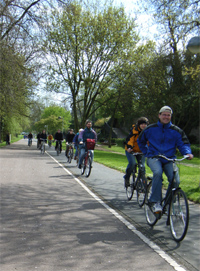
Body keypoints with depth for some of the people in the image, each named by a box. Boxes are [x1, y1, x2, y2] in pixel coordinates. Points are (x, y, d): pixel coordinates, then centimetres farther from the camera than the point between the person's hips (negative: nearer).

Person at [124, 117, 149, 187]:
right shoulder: (134, 130, -16)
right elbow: (130, 139, -25)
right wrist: (129, 147, -42)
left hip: (141, 151, 4)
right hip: (131, 150, -4)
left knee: (142, 166, -5)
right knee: (132, 163, -24)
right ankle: (127, 178, 0)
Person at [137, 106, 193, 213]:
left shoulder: (176, 131, 7)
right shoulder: (150, 129, 7)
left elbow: (183, 144, 3)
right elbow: (140, 141, 21)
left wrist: (188, 153, -18)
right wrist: (146, 152, 14)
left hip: (169, 160, 1)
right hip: (154, 158, -1)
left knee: (174, 179, -23)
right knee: (158, 172, -34)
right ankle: (155, 202, -27)